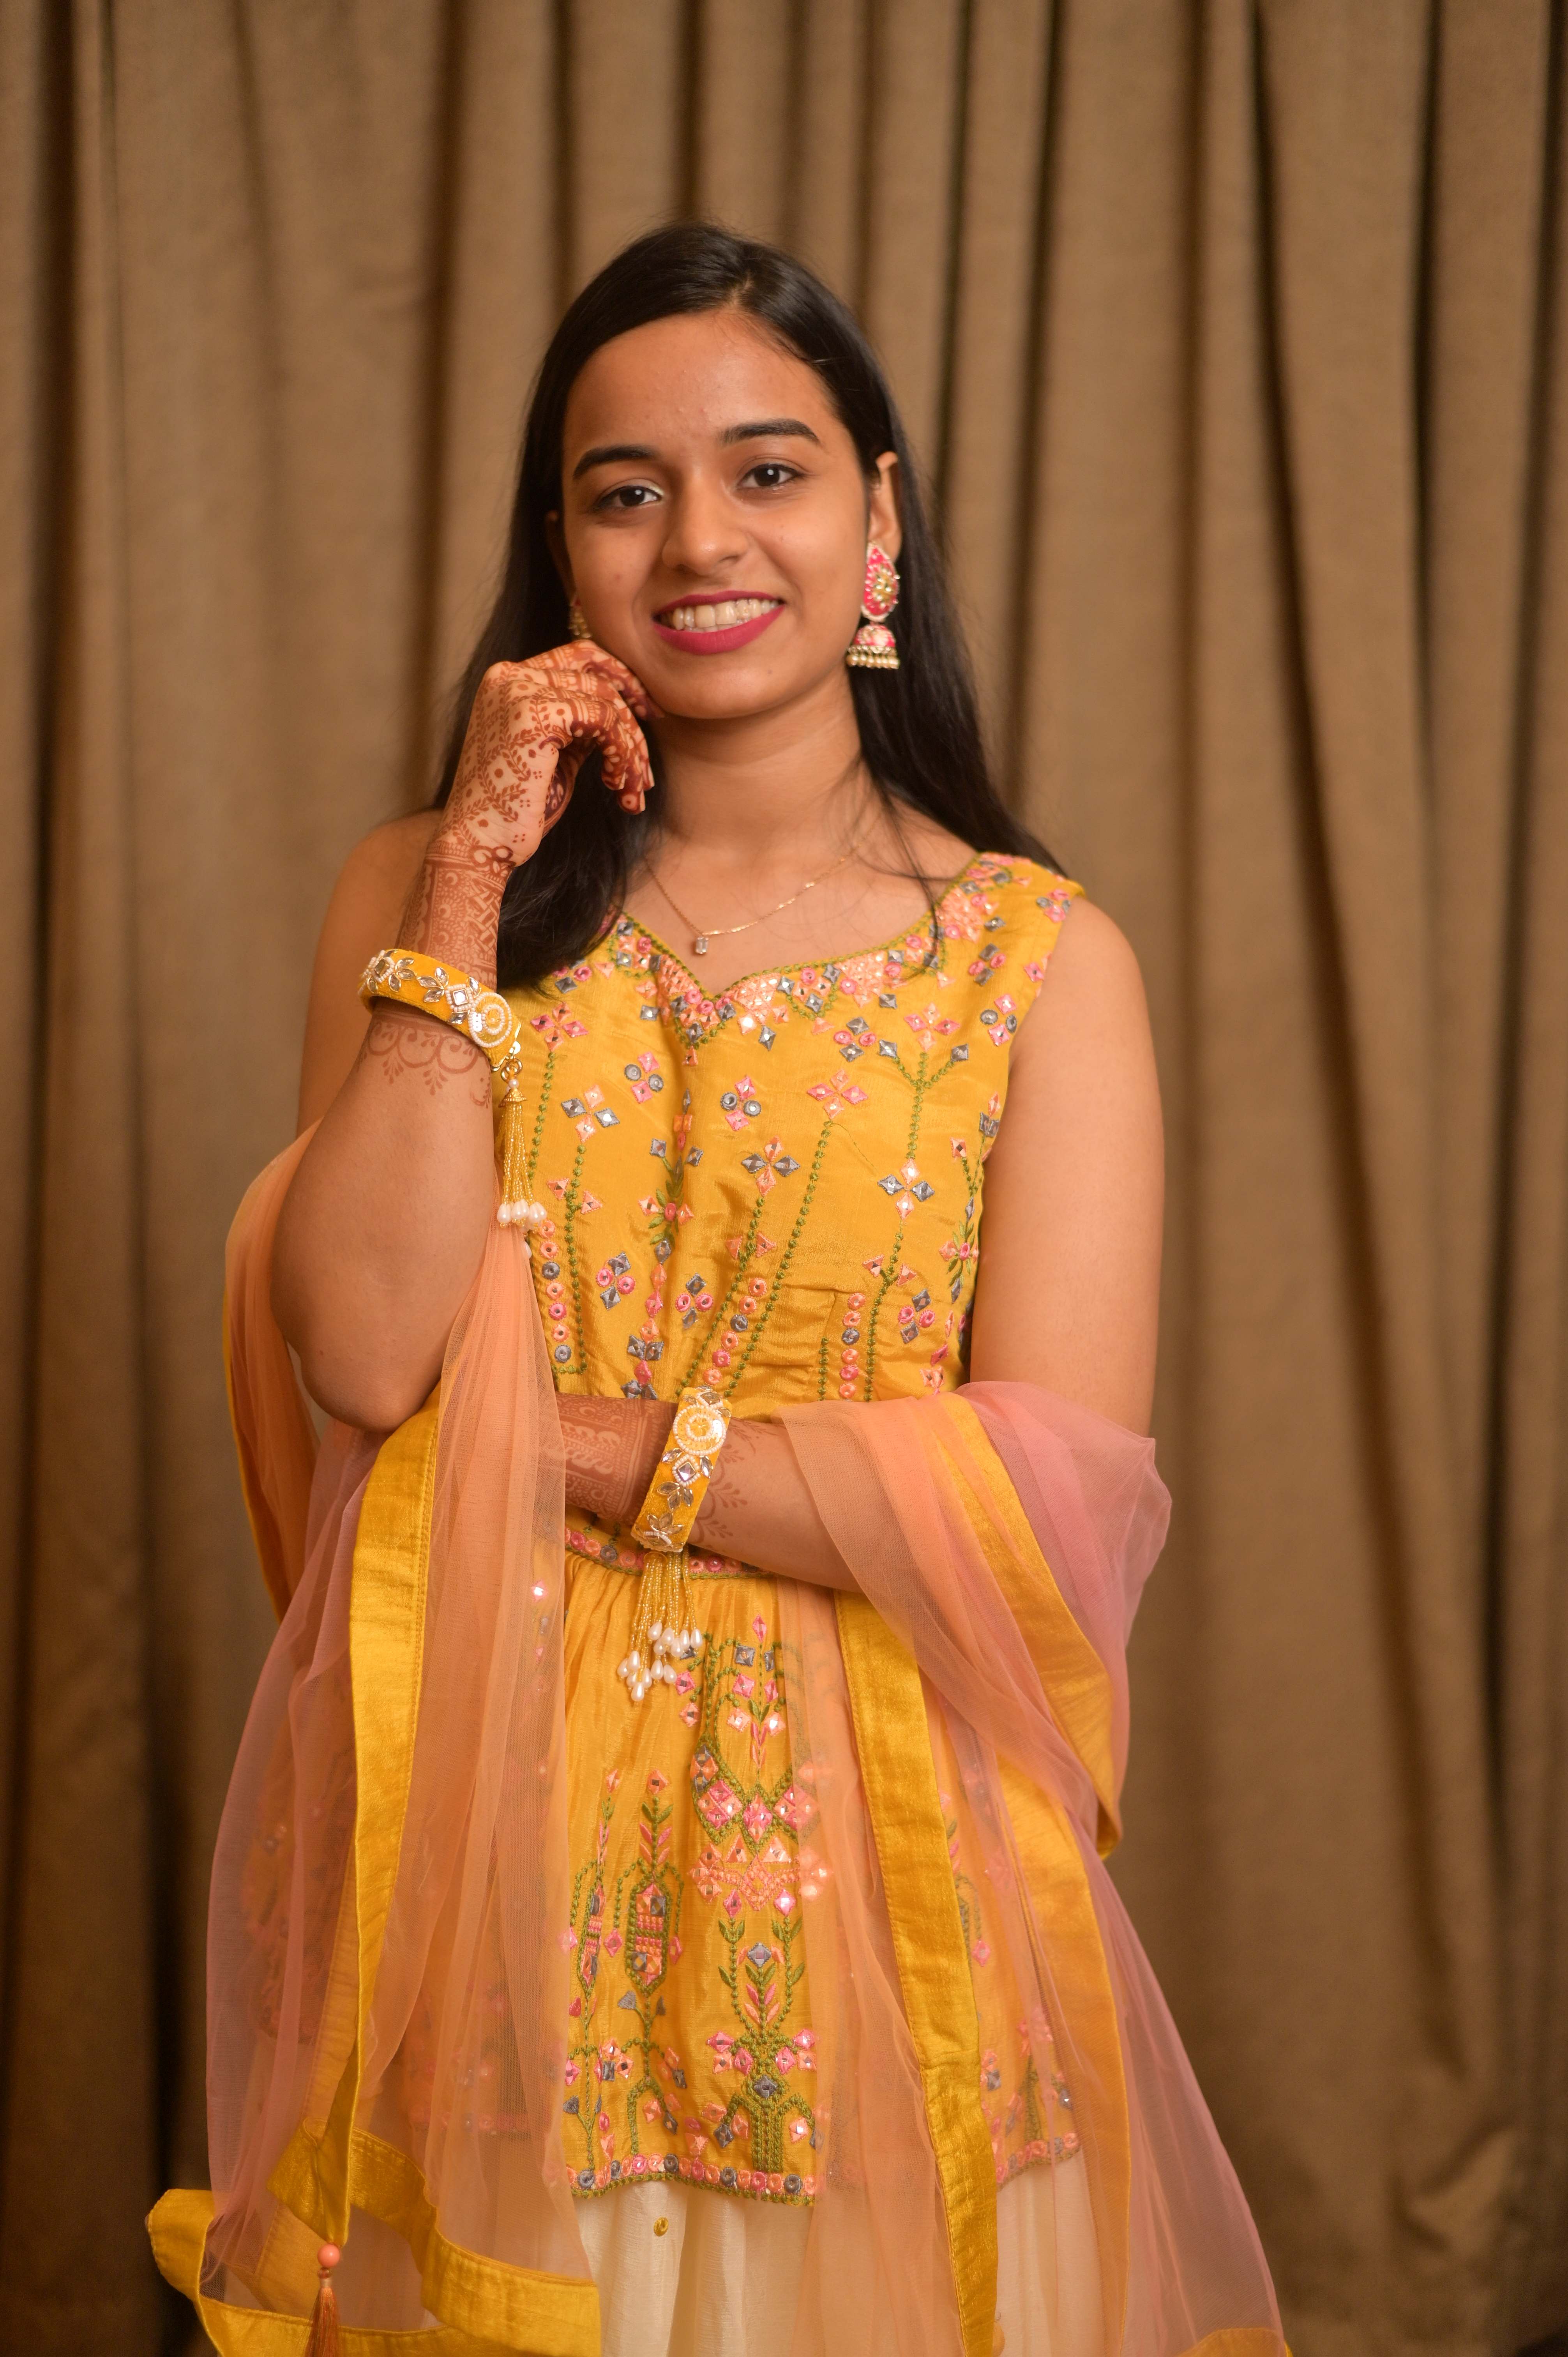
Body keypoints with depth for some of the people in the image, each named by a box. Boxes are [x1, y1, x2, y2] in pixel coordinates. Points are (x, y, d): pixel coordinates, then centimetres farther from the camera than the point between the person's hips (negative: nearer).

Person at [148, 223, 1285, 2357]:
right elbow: (361, 1351, -12)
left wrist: (558, 1441, -13)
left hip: (868, 1859, 0)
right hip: (479, 1847, 1)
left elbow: (1063, 1494, -13)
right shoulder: (422, 890, 2)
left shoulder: (1040, 958, -2)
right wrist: (476, 882, -12)